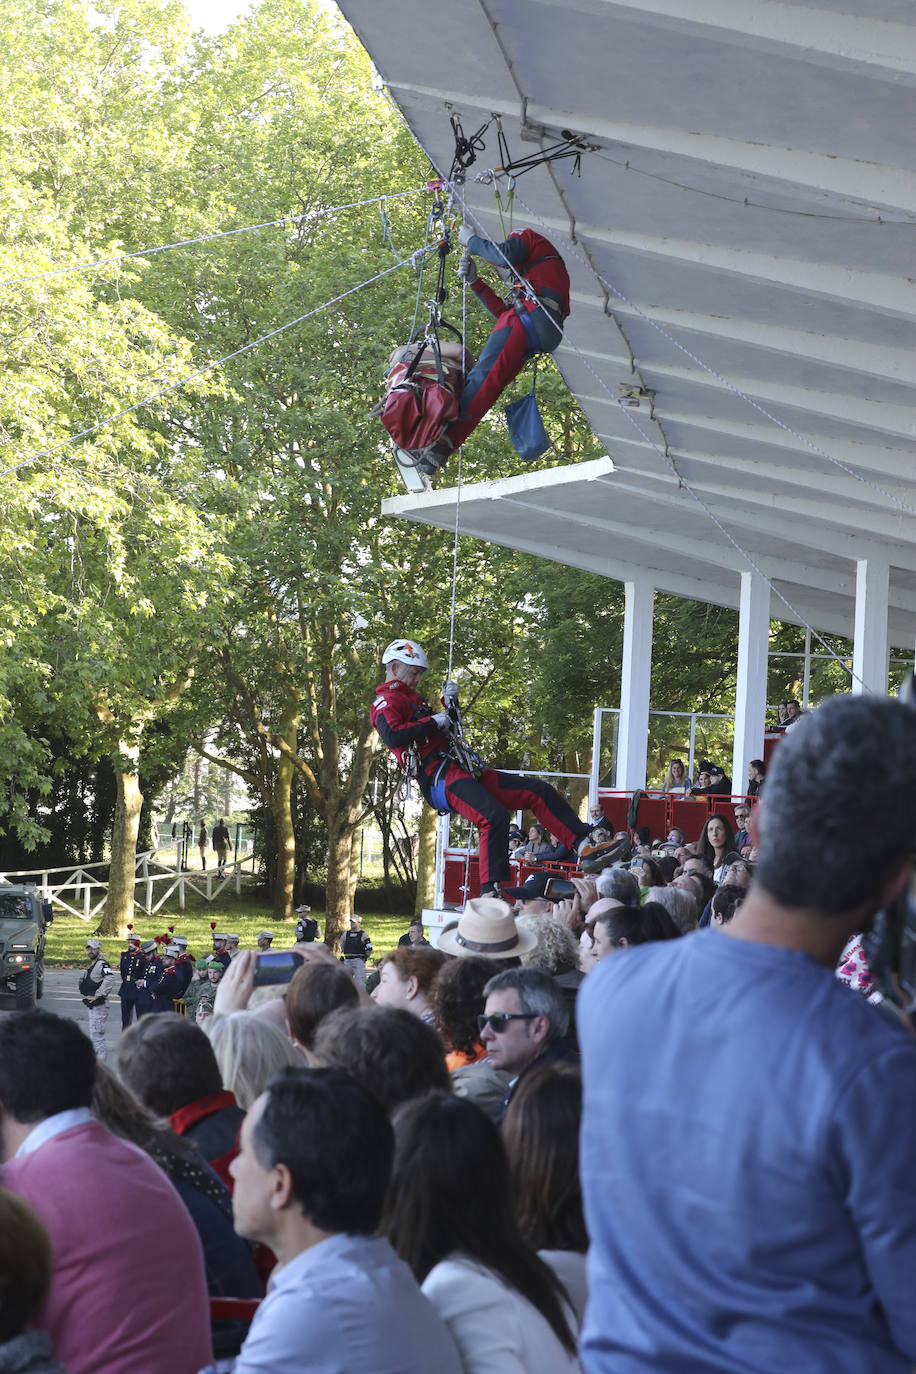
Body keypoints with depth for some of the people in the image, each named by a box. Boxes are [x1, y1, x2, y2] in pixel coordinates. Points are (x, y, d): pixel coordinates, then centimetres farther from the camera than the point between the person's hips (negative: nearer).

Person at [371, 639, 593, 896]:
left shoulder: (411, 699, 31)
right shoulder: (387, 701, 0)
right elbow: (392, 736, -22)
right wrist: (433, 721, -13)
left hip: (463, 770, 10)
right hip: (441, 778, -10)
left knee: (539, 792, 4)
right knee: (494, 817, -34)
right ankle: (490, 893, -34)